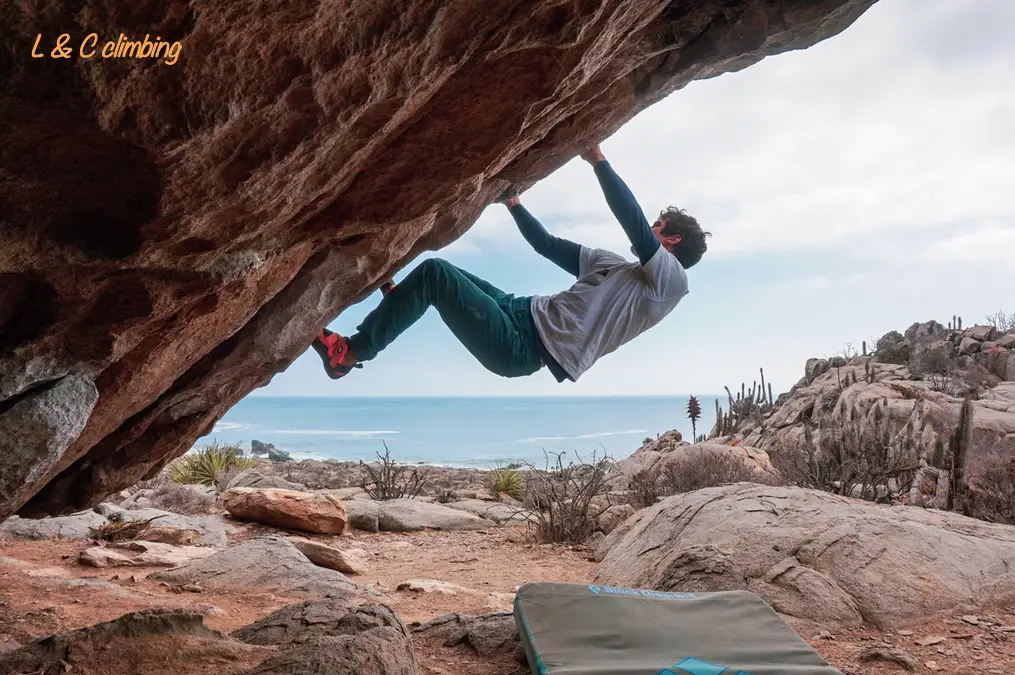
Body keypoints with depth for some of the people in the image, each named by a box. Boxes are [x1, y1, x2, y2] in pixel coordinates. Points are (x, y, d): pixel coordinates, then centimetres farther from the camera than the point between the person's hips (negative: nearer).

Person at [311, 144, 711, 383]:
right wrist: (514, 205, 27)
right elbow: (548, 245, 29)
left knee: (434, 274, -16)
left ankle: (348, 352, -10)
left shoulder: (669, 279, -1)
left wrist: (598, 160, -11)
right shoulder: (614, 266, 25)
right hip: (523, 314, 9)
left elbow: (632, 221, -16)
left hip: (522, 347, -9)